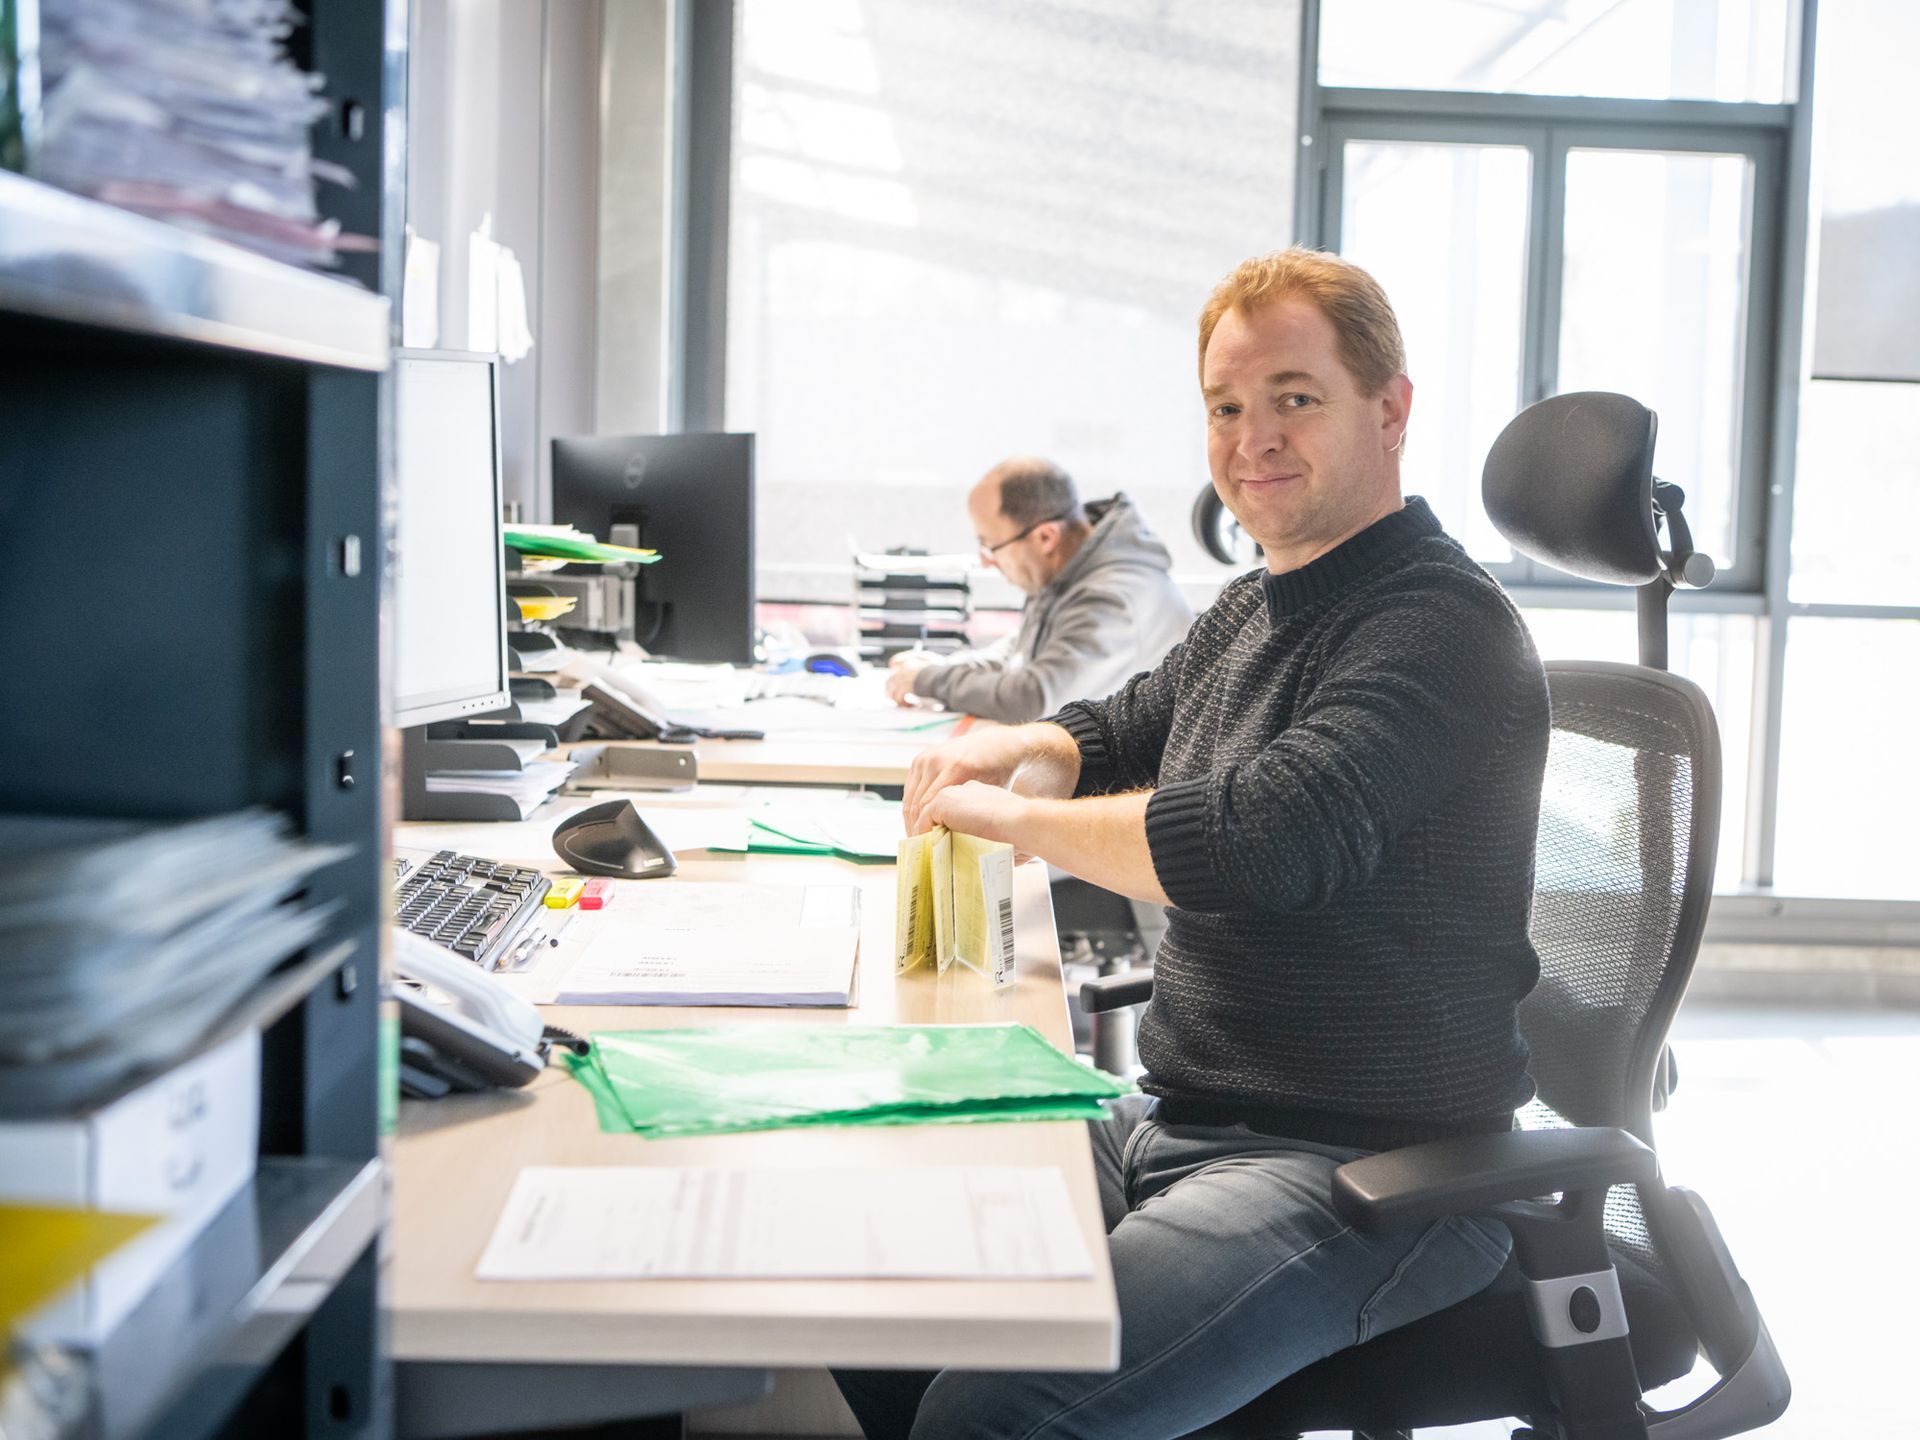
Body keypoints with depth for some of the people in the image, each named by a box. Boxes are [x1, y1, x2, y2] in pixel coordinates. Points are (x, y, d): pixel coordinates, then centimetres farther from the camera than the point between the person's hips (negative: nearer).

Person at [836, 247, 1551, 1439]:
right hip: (1181, 1121, 9)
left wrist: (1017, 815, -18)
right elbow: (1126, 735, 28)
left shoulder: (1440, 625, -17)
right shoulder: (1261, 605, 14)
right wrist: (1014, 749, 3)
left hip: (1367, 1169, -9)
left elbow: (1263, 838, -31)